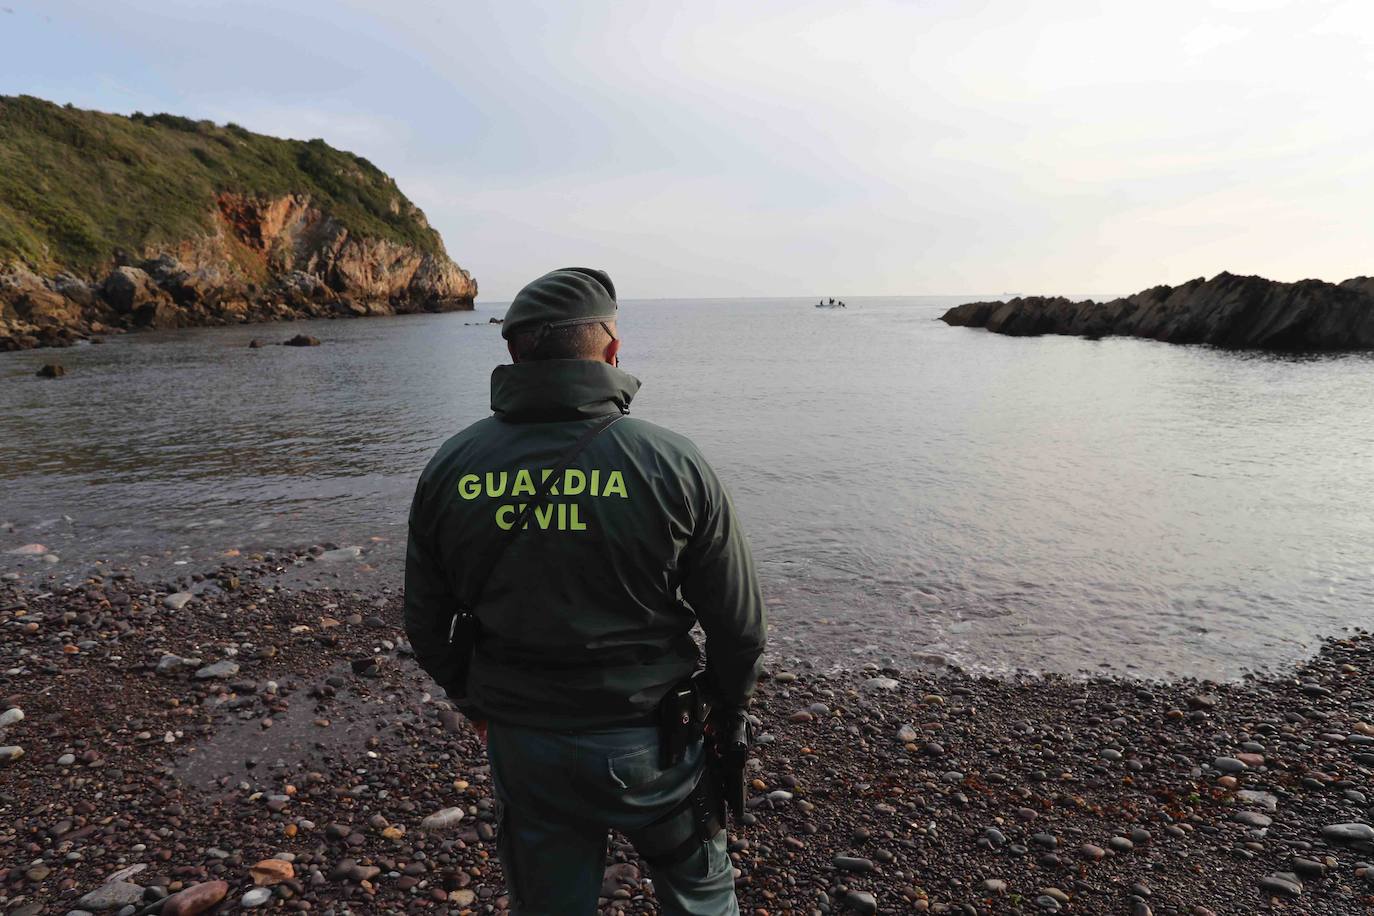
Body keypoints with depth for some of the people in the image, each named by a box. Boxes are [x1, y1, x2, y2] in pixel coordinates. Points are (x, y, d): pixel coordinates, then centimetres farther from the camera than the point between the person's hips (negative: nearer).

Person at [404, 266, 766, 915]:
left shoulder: (449, 468, -8)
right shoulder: (674, 464, -17)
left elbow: (426, 623, 2)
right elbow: (737, 621, -10)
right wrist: (728, 701, 10)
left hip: (520, 742, 3)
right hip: (647, 740, -2)